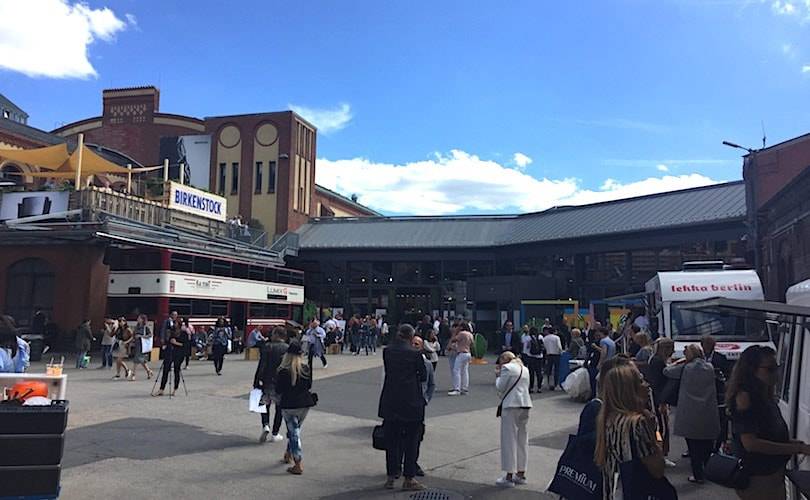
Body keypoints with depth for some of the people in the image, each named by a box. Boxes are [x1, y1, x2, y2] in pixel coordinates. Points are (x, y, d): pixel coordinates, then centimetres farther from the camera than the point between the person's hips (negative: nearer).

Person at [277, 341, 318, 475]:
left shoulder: (283, 371, -15)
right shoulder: (306, 369, -4)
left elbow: (278, 390, -9)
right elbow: (309, 386, 7)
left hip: (289, 405, -4)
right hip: (305, 404, 4)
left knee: (293, 432, 2)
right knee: (295, 430, 23)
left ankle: (298, 465, -2)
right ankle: (289, 454, 42)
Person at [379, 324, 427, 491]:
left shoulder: (387, 351, 0)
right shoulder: (415, 353, -11)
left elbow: (387, 371, 10)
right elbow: (423, 375, -1)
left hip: (390, 401, 4)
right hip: (411, 402, -4)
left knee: (391, 439, 13)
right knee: (411, 440, 8)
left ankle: (390, 477, 20)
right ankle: (409, 479, 12)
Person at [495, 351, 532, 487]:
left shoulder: (507, 368, -8)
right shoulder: (524, 368, 17)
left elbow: (500, 387, -7)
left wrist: (498, 375, 8)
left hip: (511, 405, -8)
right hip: (525, 404, 8)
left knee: (509, 440, -2)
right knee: (522, 440, 14)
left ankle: (509, 477, 1)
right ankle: (521, 474, 21)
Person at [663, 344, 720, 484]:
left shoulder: (685, 368, -10)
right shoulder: (710, 368, 3)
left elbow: (666, 371, -2)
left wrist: (679, 361, 9)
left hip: (691, 415, -4)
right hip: (709, 415, 4)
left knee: (694, 446, 4)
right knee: (707, 445, 16)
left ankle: (698, 475, 8)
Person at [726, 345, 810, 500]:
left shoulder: (766, 396, 7)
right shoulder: (745, 396, -19)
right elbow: (750, 443, -25)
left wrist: (792, 443, 1)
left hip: (774, 474, 8)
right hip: (757, 478, -8)